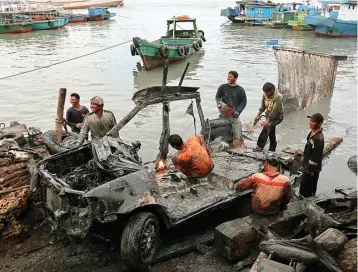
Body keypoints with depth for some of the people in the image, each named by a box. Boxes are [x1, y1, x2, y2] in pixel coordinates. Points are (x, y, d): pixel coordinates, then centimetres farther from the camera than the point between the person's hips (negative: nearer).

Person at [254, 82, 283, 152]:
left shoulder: (278, 96, -24)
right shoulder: (265, 95, -4)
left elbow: (276, 110, -26)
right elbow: (263, 106, 6)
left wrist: (268, 120, -26)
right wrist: (258, 115, -8)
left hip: (277, 117, -7)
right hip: (269, 116, 7)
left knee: (267, 126, -28)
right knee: (271, 133, 14)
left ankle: (260, 146, -30)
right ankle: (272, 149, 30)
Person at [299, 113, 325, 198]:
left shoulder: (319, 139, -30)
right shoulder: (312, 132, 1)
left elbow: (315, 158, -26)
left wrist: (309, 170, -19)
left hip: (312, 169, -10)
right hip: (307, 166, 10)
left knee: (306, 192, 2)